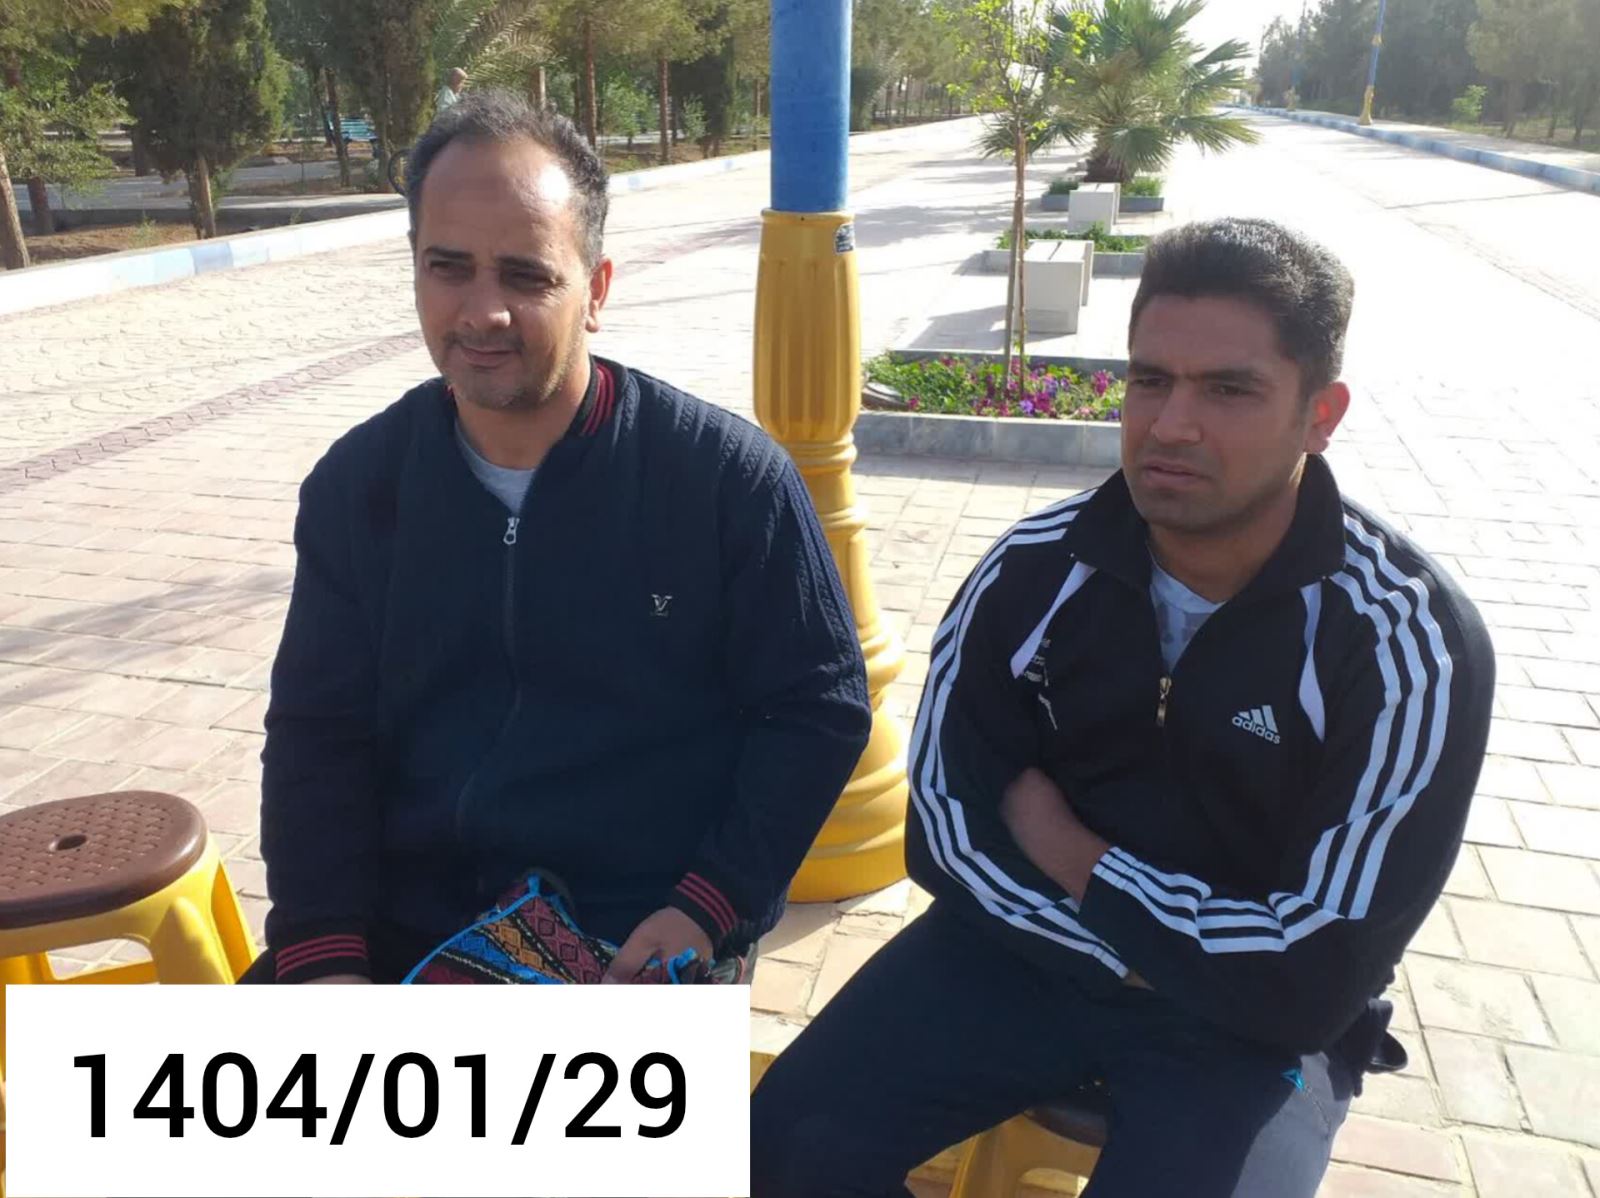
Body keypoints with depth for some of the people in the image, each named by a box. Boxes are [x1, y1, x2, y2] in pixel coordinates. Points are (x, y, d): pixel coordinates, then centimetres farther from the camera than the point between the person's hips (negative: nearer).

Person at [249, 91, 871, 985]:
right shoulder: (359, 482, 1)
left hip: (640, 941, -3)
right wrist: (323, 952, -8)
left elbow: (818, 709, -5)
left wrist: (707, 908, -14)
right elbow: (318, 733, 4)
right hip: (403, 928, 4)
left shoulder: (729, 478, -11)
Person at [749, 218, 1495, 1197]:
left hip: (1256, 1018, -1)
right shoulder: (1040, 567, -10)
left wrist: (1063, 850, -15)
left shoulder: (1410, 640, -18)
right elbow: (943, 829, -8)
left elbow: (1313, 976, -21)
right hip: (1025, 948, 2)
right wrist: (1143, 952, -15)